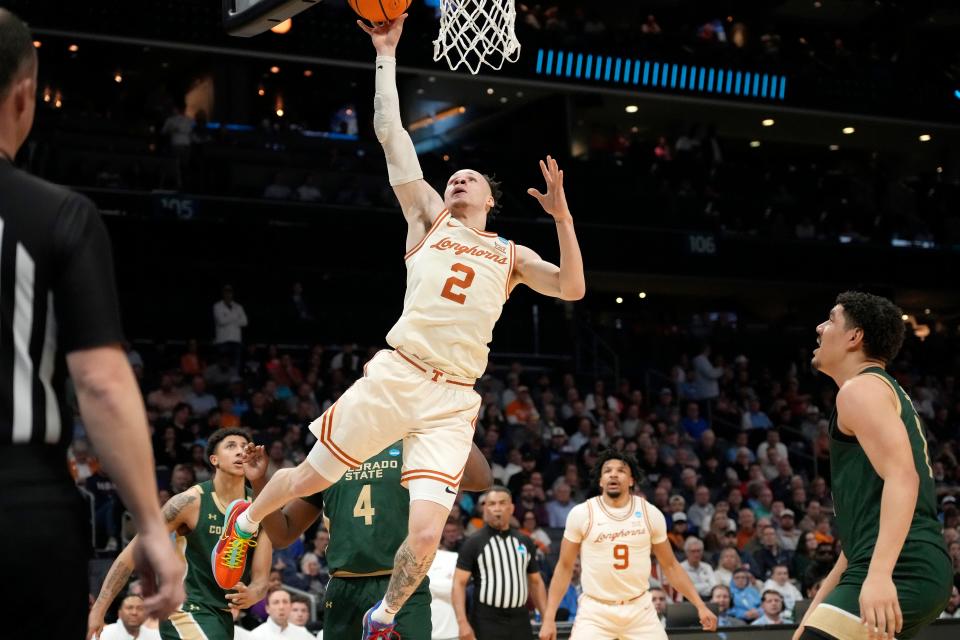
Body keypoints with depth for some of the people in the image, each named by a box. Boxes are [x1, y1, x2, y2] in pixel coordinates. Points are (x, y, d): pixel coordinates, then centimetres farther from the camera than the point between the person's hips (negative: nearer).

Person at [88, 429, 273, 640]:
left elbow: (261, 577, -1)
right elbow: (134, 550, -12)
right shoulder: (191, 501, -14)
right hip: (187, 610, -7)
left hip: (222, 615, 7)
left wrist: (251, 595, -28)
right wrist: (98, 609, -16)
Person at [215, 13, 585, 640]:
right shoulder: (430, 218, 15)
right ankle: (244, 520, 42)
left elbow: (573, 289, 3)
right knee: (311, 476, 8)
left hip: (453, 400, 1)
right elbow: (390, 132, 8)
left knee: (426, 532, -11)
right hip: (395, 375, 0)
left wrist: (562, 216, -6)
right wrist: (386, 54, 7)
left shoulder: (510, 255, 18)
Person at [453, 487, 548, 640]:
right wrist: (463, 623, -19)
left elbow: (536, 582, 17)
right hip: (486, 622, -5)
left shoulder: (525, 542, 12)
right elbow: (459, 583, -6)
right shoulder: (474, 543, -2)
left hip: (520, 622, 5)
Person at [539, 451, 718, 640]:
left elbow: (669, 565, 9)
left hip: (640, 610, 2)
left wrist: (700, 605, 2)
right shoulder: (582, 514, -6)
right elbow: (565, 567, 1)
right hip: (595, 611, -2)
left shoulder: (650, 514, -1)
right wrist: (549, 617, -5)